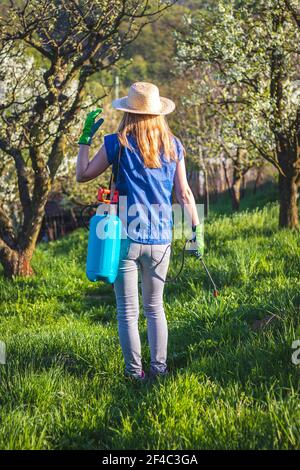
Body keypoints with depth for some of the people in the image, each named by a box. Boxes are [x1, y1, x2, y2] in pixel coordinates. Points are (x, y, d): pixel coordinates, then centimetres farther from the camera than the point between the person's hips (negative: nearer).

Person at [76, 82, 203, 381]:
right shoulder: (172, 145, 3)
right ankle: (159, 367, 19)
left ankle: (135, 372, 10)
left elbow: (82, 175, 2)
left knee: (127, 311, 7)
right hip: (160, 239, 3)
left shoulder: (118, 143, -6)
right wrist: (196, 228, 12)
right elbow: (183, 193, 3)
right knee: (155, 307, 18)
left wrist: (86, 137, 9)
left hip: (125, 237, -3)